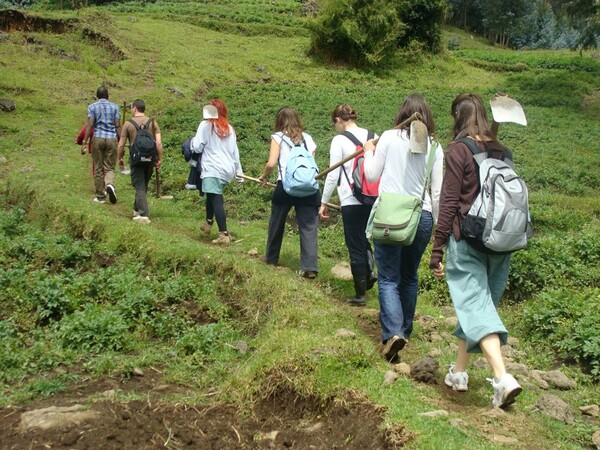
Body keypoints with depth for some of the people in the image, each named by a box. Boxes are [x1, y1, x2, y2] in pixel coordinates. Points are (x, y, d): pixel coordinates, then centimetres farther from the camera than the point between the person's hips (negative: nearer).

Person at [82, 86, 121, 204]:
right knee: (110, 167, 7)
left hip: (98, 138, -1)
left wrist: (84, 142, -4)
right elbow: (118, 126, 3)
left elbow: (90, 125, -4)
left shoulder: (92, 107, 4)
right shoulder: (114, 107, 8)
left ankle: (100, 196, 9)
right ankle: (110, 184, -25)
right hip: (112, 138, 1)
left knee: (98, 168, 7)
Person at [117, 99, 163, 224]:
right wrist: (159, 159, 2)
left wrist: (119, 158, 12)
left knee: (139, 187, -2)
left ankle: (144, 215, -12)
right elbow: (159, 143, -4)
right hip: (150, 158, 3)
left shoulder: (128, 124, -3)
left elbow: (121, 145, -2)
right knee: (144, 186, 18)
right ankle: (137, 210, 32)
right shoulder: (153, 123, 4)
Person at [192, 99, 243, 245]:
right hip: (227, 169, 7)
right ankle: (209, 223, 37)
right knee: (212, 195, 24)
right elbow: (235, 151, 14)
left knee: (216, 200, -9)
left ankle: (224, 234, -16)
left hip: (213, 169, -7)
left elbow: (197, 147, -5)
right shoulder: (229, 128, 14)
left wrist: (193, 141, 17)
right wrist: (239, 172, 16)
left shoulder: (206, 125, -2)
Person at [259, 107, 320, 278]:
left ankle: (271, 258, 35)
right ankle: (310, 266, -8)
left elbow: (271, 163, -7)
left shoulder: (278, 137, 3)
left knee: (277, 224, 18)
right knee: (308, 226, 1)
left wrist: (263, 177, 10)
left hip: (285, 186, -2)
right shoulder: (307, 138, 13)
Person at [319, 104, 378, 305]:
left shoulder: (340, 140, -8)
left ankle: (360, 294, 11)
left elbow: (333, 175, -7)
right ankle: (369, 272, 4)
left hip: (352, 200, -5)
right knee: (364, 238, 24)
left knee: (355, 245, 5)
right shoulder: (373, 137, 5)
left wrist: (324, 202, 2)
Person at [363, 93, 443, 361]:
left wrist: (369, 152, 22)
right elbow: (437, 193, 4)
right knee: (409, 277, 18)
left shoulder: (389, 138, -3)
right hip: (422, 217, 3)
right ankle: (405, 331, 28)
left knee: (388, 278, 0)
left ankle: (393, 332, -17)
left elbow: (371, 175, 3)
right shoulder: (434, 147, 2)